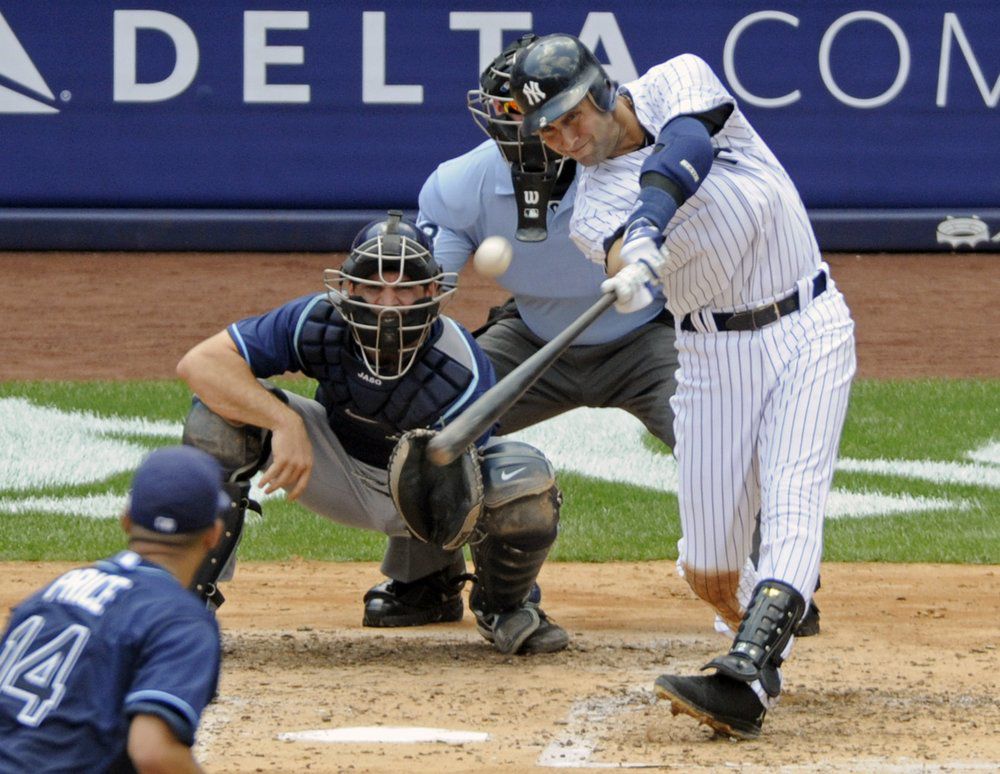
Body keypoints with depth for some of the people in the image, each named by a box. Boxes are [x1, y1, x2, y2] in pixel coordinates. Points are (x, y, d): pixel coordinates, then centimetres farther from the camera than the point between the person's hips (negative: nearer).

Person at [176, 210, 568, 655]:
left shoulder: (464, 373, -31)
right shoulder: (319, 322, -27)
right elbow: (199, 362, -32)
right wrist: (285, 422, -43)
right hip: (340, 476, 2)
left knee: (526, 483, -32)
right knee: (220, 410, -23)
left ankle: (502, 608, 2)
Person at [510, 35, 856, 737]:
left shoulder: (678, 81, -7)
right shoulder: (592, 208, -5)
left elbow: (686, 148, -29)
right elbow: (621, 256, -28)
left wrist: (648, 229, -46)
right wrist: (634, 261, -52)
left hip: (810, 332, -2)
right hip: (717, 357, 2)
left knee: (791, 507, -20)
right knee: (709, 573, 0)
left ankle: (743, 684, -34)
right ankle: (763, 651, 31)